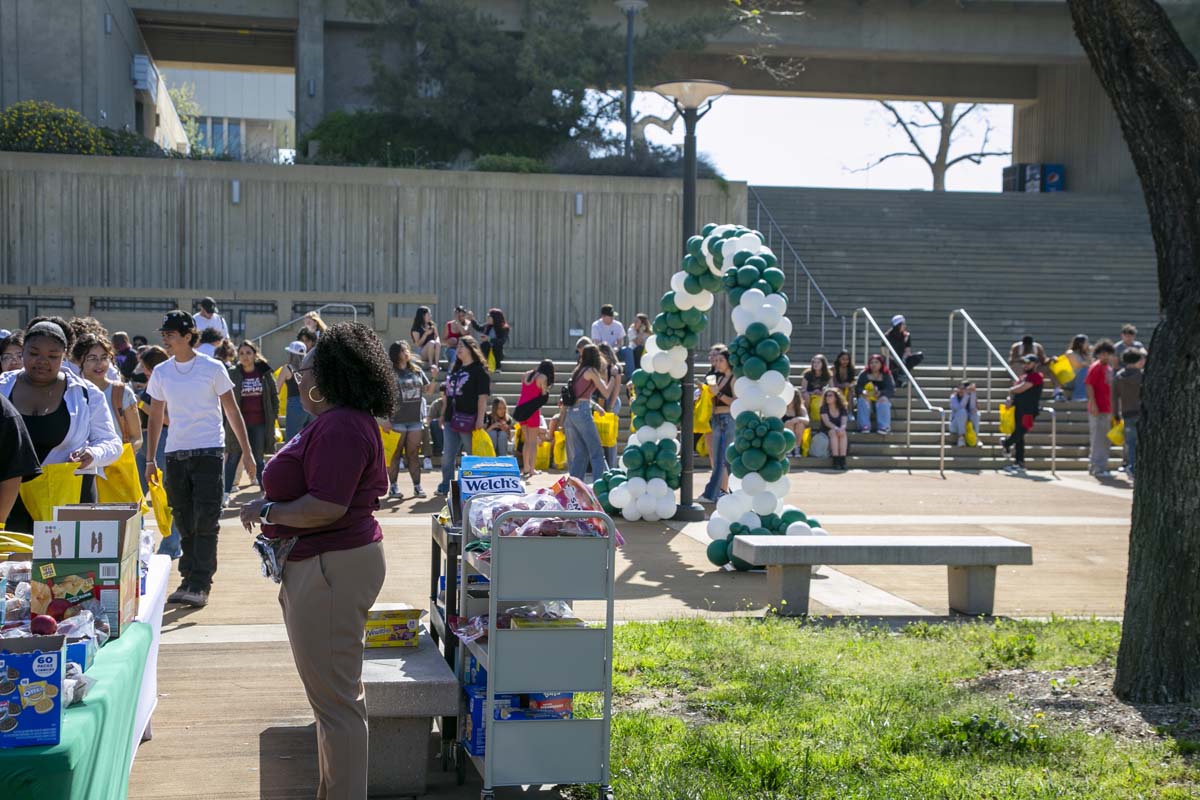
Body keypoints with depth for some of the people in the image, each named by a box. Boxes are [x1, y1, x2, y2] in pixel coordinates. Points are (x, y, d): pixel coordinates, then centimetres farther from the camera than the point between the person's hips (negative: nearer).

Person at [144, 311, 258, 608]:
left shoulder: (212, 368, -3)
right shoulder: (161, 372, 8)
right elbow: (155, 417, 14)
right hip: (175, 454, 4)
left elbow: (232, 411, 1)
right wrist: (150, 460, 9)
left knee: (206, 522, -7)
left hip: (208, 452, -4)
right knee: (185, 524, 8)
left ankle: (200, 585, -7)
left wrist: (247, 453, -2)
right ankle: (188, 579, 18)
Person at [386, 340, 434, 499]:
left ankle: (417, 486, 11)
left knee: (413, 454, 8)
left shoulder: (417, 371, 9)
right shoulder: (390, 372, -6)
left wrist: (434, 377, -2)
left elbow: (428, 390, 16)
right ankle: (394, 486, 9)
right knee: (395, 455, 3)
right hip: (397, 419, -4)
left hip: (415, 418, 4)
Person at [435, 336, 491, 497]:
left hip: (469, 419, -8)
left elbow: (483, 396, -13)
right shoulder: (455, 369, 17)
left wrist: (480, 418, -19)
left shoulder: (479, 370, -6)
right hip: (452, 419, 8)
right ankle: (445, 487, 19)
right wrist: (443, 414, 19)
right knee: (447, 456, 10)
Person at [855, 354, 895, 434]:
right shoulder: (864, 375, 7)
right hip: (867, 398, 0)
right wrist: (863, 392, -28)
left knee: (883, 400, -34)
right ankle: (864, 426, -41)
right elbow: (858, 388, -3)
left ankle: (884, 427, -42)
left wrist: (880, 393, -28)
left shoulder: (886, 376, 5)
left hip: (881, 399, 0)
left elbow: (891, 390, -7)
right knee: (863, 400, -33)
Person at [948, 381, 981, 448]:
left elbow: (972, 408, -21)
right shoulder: (954, 397, -8)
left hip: (968, 427, 3)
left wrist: (973, 393, -26)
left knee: (976, 413, -24)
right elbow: (960, 407, -28)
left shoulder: (972, 397, -1)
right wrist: (966, 393, -34)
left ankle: (975, 437, -23)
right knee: (962, 411, -30)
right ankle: (961, 438, -35)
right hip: (956, 427, -3)